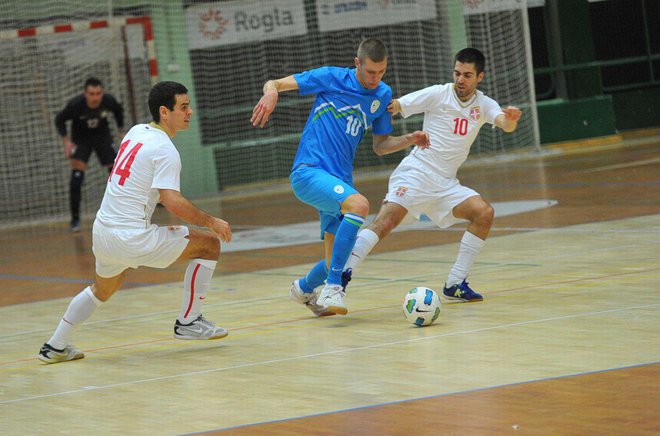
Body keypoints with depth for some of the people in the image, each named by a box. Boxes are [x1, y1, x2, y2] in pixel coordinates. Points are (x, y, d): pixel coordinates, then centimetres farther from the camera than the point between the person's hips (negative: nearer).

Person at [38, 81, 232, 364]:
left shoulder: (136, 132, 12)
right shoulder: (165, 150, -13)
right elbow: (173, 203, -21)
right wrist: (211, 222, -10)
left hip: (101, 233, 9)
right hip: (131, 238, -9)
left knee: (102, 290, 35)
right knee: (210, 243, 1)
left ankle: (55, 348, 35)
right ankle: (188, 322, 8)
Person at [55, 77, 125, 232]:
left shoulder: (108, 101, -23)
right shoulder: (75, 104, -30)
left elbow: (118, 111, 2)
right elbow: (59, 120, -14)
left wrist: (121, 132, 3)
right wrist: (66, 141, -23)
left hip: (102, 136, 2)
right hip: (80, 139, -2)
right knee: (77, 177, -15)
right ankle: (75, 219, -8)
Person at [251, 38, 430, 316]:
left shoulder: (383, 95, 10)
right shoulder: (332, 78, -5)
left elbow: (380, 147, 19)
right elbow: (274, 84, -5)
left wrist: (410, 140, 1)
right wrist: (271, 92, -29)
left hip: (340, 180, 6)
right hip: (308, 171, -6)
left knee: (338, 262, 4)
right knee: (359, 205, -33)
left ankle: (304, 289, 40)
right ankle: (332, 288, -28)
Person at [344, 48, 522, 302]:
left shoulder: (483, 104, 10)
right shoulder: (438, 94, -2)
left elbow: (505, 125, -8)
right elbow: (393, 107, -4)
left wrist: (511, 119, -31)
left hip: (446, 183, 5)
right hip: (416, 172, -5)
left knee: (484, 213, -13)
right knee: (387, 220, -24)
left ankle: (455, 284, -7)